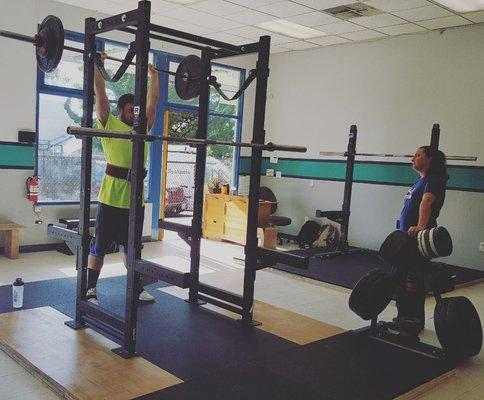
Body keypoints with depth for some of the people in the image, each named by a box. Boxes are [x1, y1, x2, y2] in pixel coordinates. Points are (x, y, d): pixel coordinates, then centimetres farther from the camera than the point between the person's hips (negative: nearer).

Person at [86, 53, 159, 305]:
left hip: (134, 199, 5)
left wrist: (154, 75, 25)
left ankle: (136, 287, 27)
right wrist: (96, 64, 1)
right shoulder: (109, 124, -1)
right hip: (111, 198, -5)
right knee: (99, 247, 5)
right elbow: (100, 93, -2)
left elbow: (153, 100, 19)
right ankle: (90, 289, 15)